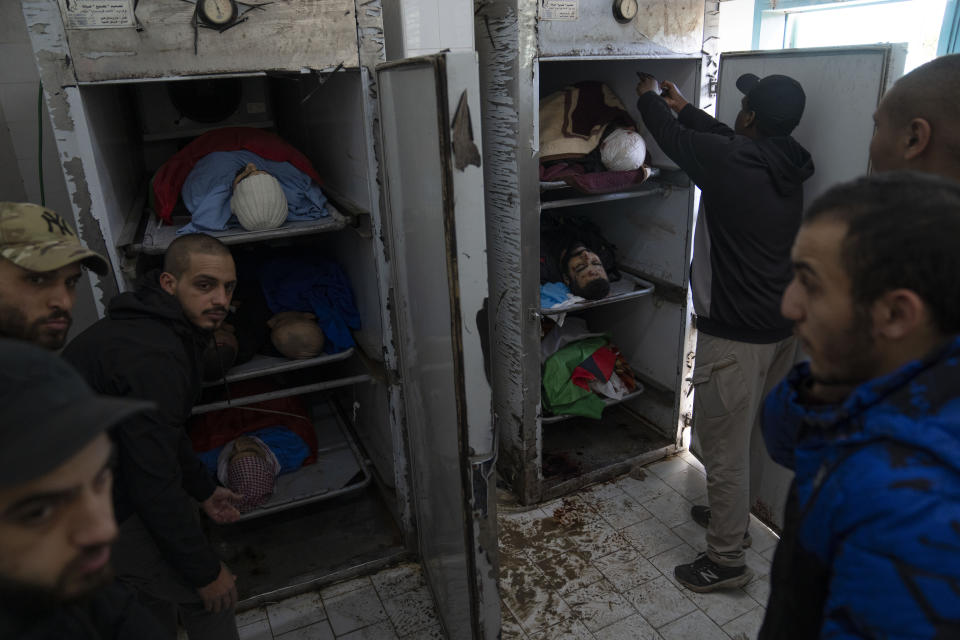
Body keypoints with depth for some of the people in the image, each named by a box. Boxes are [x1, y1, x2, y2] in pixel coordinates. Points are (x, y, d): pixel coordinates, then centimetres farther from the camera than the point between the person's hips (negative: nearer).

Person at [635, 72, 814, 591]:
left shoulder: (727, 161, -18)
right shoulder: (787, 167, 4)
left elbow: (671, 135, 0)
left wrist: (649, 97, 21)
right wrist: (683, 107, 34)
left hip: (735, 335, -8)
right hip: (782, 328, 9)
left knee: (724, 445, 4)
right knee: (746, 436, 24)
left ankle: (726, 559, 19)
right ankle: (731, 515, 43)